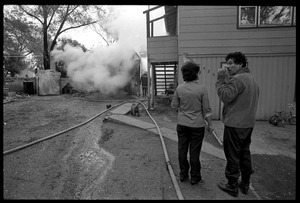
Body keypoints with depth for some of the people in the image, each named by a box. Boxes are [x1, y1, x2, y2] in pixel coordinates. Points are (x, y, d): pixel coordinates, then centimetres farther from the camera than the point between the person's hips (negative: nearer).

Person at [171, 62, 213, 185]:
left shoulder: (179, 88, -6)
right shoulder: (202, 89, -12)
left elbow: (174, 106, 3)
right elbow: (206, 109, -8)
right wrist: (210, 124, 3)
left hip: (182, 124, 2)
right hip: (197, 125, -2)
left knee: (182, 150, 13)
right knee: (194, 152, 9)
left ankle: (183, 175, 27)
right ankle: (195, 177, 23)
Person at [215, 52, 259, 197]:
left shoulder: (237, 79, -17)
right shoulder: (252, 79, 15)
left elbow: (225, 97, -22)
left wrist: (220, 79, -15)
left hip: (234, 125, -10)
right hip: (248, 124, 10)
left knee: (232, 156, 2)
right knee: (245, 154, 18)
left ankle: (232, 186, 15)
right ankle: (245, 184, 31)